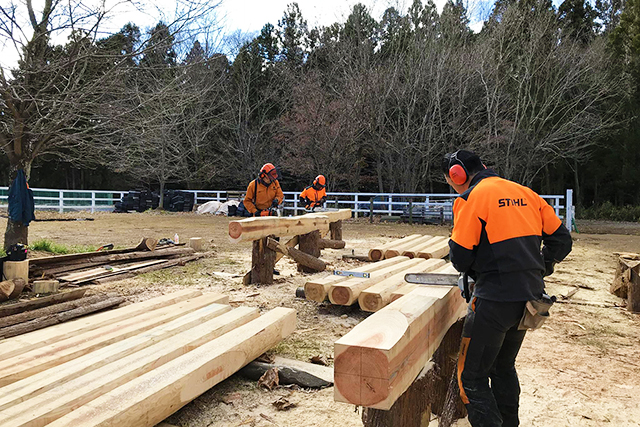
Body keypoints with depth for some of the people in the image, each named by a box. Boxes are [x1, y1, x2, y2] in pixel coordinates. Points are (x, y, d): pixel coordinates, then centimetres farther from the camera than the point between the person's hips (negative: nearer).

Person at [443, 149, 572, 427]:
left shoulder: (471, 198, -10)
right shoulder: (525, 193, 11)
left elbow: (460, 256, -12)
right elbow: (561, 239, 13)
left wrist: (470, 269, 10)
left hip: (496, 300, -8)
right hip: (530, 298, 8)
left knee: (472, 376, 5)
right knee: (504, 367, 26)